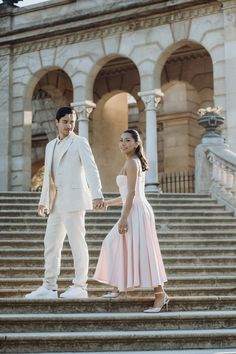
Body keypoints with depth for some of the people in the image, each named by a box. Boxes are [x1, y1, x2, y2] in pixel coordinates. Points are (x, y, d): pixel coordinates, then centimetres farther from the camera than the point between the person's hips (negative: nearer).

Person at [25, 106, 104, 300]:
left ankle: (80, 287, 1)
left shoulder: (80, 142, -2)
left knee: (77, 242, -5)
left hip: (73, 200, -7)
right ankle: (49, 287, 14)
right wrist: (43, 201, 18)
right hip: (56, 202, 7)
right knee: (51, 244, 7)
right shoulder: (51, 146, 19)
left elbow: (91, 168, -14)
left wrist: (97, 195, -27)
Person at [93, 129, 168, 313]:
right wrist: (109, 203, 29)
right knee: (115, 245, 18)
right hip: (135, 211, 10)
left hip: (136, 212, -10)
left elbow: (132, 193, -18)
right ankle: (118, 288, 27)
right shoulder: (136, 162, 17)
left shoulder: (131, 162, -11)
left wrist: (123, 218, -20)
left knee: (141, 253, -9)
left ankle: (161, 294, -7)